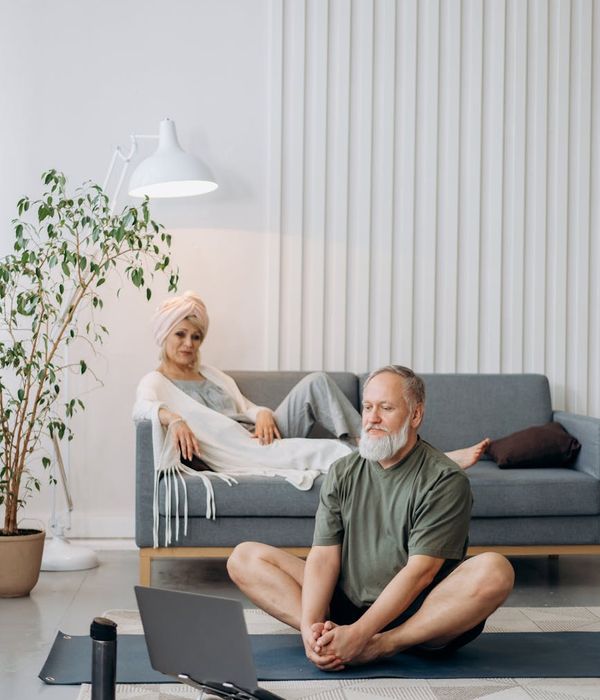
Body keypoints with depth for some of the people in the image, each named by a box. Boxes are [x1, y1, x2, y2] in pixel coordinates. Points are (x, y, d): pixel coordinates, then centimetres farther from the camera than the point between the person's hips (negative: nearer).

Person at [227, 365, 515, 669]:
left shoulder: (444, 480, -7)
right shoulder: (341, 473, 7)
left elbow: (421, 571, -17)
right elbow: (323, 556, -2)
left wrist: (359, 633, -27)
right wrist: (310, 627, -21)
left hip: (417, 615, -4)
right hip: (346, 606, 4)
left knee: (496, 570, -32)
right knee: (244, 558, -7)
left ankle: (379, 646, -30)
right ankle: (329, 637, -29)